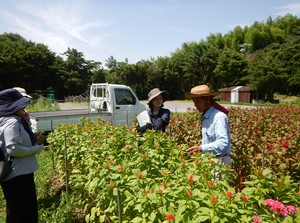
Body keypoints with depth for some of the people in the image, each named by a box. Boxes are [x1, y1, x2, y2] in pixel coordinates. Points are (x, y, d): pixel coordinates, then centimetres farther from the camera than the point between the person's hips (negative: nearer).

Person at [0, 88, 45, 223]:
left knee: (28, 209, 23)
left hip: (20, 173, 9)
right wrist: (37, 148, -16)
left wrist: (26, 122, 8)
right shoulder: (11, 122, -21)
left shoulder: (15, 121, 8)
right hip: (17, 176, -9)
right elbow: (13, 149, -27)